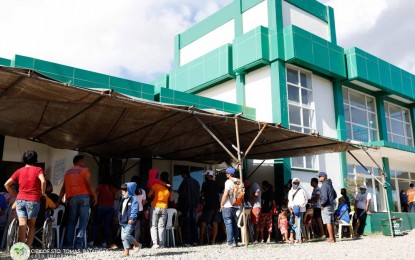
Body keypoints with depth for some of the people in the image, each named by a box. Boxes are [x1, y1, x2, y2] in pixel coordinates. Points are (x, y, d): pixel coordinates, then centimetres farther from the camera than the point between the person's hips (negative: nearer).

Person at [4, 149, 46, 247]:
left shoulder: (19, 171, 11)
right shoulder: (38, 169, 2)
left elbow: (6, 184, 6)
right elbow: (43, 181, -16)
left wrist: (15, 195, 15)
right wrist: (43, 192, -2)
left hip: (20, 200, 2)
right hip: (33, 201, -2)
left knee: (22, 224, -5)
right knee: (31, 225, 11)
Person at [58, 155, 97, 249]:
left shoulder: (67, 172, 18)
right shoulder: (84, 170, 4)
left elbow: (63, 188, 15)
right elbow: (89, 185, -7)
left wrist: (59, 201, 17)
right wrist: (94, 196, 2)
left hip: (71, 198, 5)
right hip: (83, 196, -4)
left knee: (71, 221, 11)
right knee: (83, 221, -1)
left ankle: (69, 244, 7)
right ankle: (78, 244, -7)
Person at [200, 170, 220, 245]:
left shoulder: (205, 183, -6)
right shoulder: (216, 184, 11)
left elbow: (202, 194, -2)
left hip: (208, 205, -5)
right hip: (216, 204, 5)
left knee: (204, 222, 0)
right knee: (214, 223, 5)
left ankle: (201, 240, -2)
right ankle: (213, 240, 5)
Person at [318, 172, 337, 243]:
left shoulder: (324, 186, -16)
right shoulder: (330, 184, 13)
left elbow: (324, 197, -23)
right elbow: (335, 195, 21)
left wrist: (322, 204, -10)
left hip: (326, 207, -9)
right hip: (331, 205, 9)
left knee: (328, 222, -5)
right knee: (331, 222, 13)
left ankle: (331, 238, -4)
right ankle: (333, 237, 19)